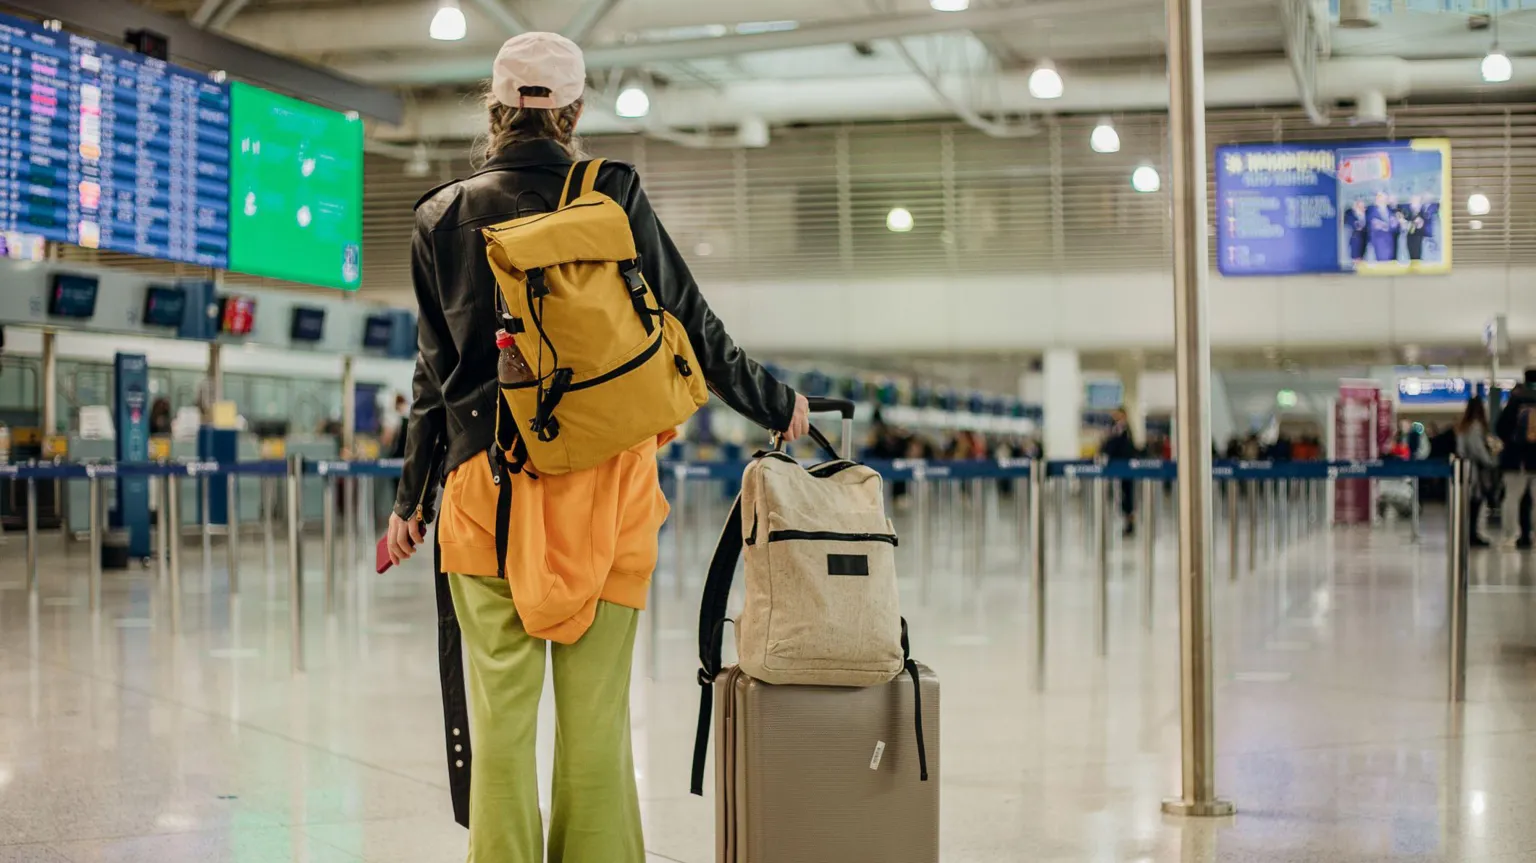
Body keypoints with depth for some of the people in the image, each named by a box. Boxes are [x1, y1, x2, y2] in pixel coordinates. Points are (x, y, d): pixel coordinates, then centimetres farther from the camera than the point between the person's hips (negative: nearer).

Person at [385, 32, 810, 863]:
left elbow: (436, 369, 8)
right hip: (606, 479, -1)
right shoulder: (614, 197, 1)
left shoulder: (443, 216, 6)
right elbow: (692, 325, 6)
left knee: (500, 709, 4)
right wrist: (776, 405, 20)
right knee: (597, 712, 5)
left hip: (488, 481, 1)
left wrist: (410, 499, 16)